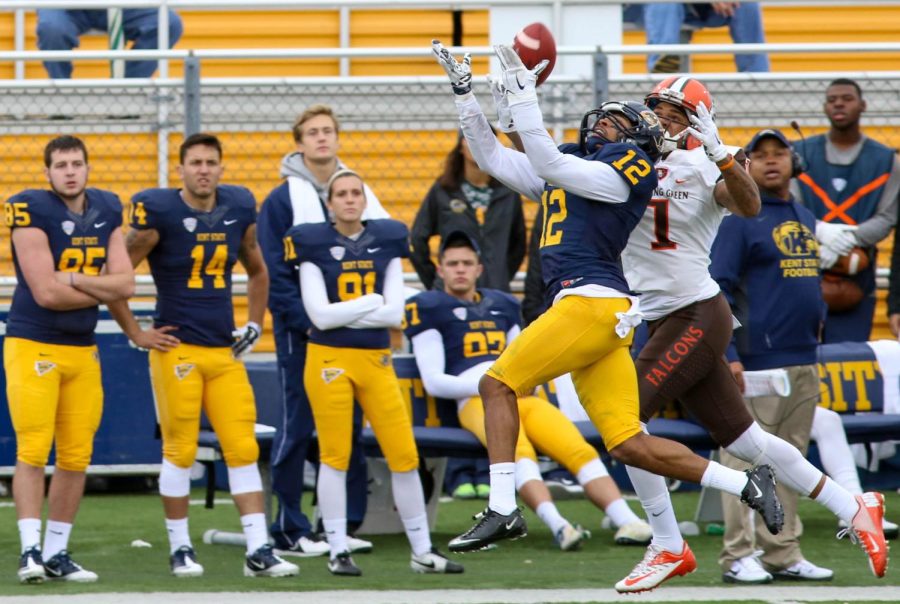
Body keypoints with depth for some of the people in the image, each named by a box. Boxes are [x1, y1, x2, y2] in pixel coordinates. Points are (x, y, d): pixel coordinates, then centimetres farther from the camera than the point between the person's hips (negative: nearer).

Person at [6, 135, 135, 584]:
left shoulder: (106, 211, 7)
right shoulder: (32, 211, -13)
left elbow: (125, 284, -1)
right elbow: (45, 293, -18)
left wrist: (73, 280, -14)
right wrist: (101, 291, -5)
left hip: (82, 350, 6)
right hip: (33, 346, -6)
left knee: (76, 457, 5)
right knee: (33, 451, -11)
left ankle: (56, 553, 11)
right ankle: (30, 550, -10)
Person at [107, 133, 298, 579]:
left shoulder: (239, 210, 6)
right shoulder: (159, 213, -9)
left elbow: (258, 273, 25)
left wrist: (254, 325, 15)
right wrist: (136, 334, -5)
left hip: (225, 352, 5)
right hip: (176, 350, -5)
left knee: (243, 450, 1)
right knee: (180, 451, 2)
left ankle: (258, 551, 0)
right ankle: (180, 549, 12)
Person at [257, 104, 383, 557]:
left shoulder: (360, 194, 11)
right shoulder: (282, 201, -3)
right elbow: (274, 276, -8)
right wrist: (309, 323, -15)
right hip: (301, 334, -5)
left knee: (351, 428, 6)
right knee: (298, 429, -3)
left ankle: (344, 524, 13)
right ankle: (289, 530, 1)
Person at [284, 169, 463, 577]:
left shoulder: (387, 241, 6)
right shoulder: (313, 244, -2)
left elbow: (394, 313, -3)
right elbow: (320, 316, -11)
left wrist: (342, 315, -9)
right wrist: (372, 303, -6)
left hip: (377, 360, 3)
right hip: (329, 358, -3)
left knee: (404, 455, 2)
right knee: (335, 456, 0)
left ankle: (422, 551, 11)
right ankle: (338, 552, 8)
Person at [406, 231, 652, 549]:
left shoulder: (502, 305, 29)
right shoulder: (429, 308, 11)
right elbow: (434, 382, 2)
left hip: (523, 397, 6)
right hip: (477, 401, -6)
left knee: (581, 450, -21)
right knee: (519, 451, -38)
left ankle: (628, 523, -34)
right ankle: (558, 526, -56)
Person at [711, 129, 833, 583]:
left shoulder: (806, 219, 17)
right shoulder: (740, 219, -5)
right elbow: (718, 290, -11)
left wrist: (817, 323, 13)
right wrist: (728, 355, -18)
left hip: (804, 362, 8)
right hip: (758, 361, -8)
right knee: (746, 459, -7)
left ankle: (783, 554, 15)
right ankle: (739, 556, -5)